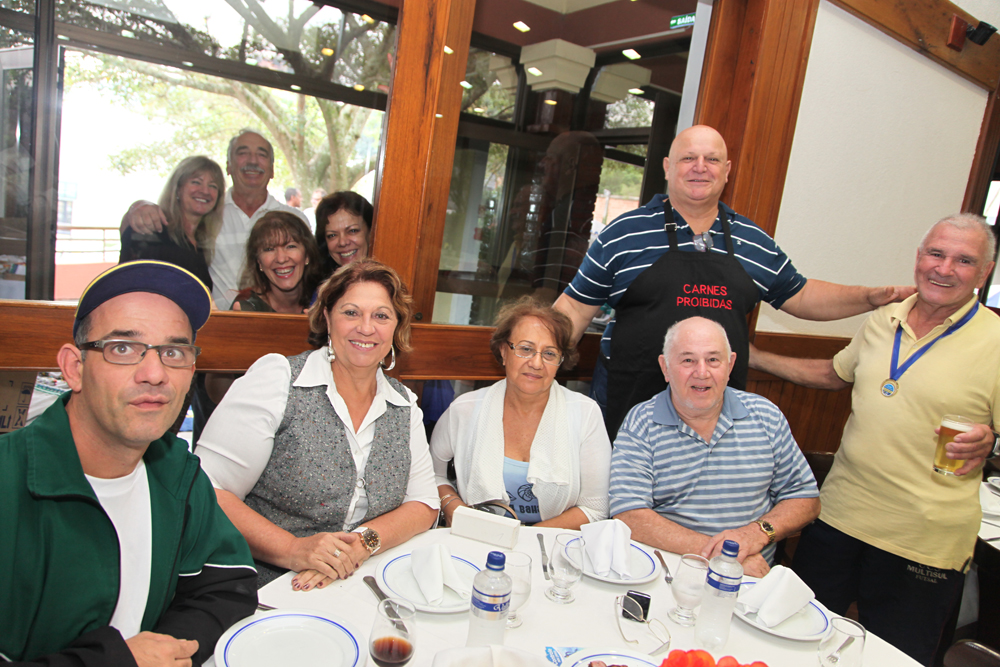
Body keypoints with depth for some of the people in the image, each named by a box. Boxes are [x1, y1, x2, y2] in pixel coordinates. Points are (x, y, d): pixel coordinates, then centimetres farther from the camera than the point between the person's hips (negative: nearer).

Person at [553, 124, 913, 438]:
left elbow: (799, 296, 22)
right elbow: (575, 308, 1)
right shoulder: (623, 233, 0)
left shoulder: (755, 243, 12)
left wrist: (870, 297, 11)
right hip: (630, 406, -2)